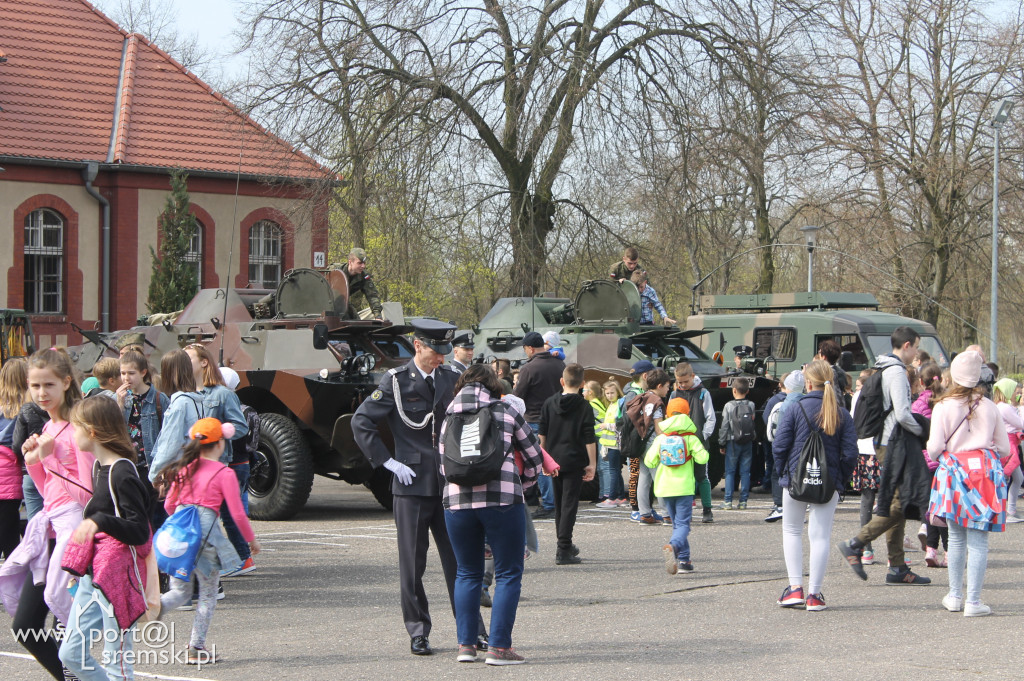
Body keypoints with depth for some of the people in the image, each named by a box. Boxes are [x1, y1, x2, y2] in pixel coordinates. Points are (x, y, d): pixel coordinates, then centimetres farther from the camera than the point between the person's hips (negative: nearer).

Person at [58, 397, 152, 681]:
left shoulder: (122, 474, -19)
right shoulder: (99, 467, 9)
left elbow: (140, 532, -24)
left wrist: (100, 521, -36)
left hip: (118, 577, -9)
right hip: (93, 573, 9)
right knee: (71, 653, 8)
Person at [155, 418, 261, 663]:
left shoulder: (184, 469, 11)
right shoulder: (224, 473, -4)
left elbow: (169, 505, 17)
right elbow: (237, 513, -4)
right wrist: (252, 539, 11)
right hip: (205, 534, -5)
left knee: (180, 590, 15)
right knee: (208, 595, 10)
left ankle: (158, 604, -18)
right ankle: (196, 648, 9)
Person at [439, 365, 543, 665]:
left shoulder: (450, 418, 15)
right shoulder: (506, 413, 8)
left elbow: (443, 465, 17)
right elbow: (534, 457, 13)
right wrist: (522, 483, 29)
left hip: (456, 501, 3)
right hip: (502, 500, -3)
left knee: (467, 573, 15)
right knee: (508, 574, 3)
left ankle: (465, 644, 11)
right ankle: (499, 647, -3)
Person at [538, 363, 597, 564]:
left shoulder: (549, 403, 4)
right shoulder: (584, 407, -6)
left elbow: (542, 434, 8)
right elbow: (589, 439, -9)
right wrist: (592, 464, -4)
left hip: (554, 460, 4)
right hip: (574, 461, -4)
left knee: (559, 504, 16)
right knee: (569, 504, -4)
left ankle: (565, 545, 26)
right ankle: (563, 551, -10)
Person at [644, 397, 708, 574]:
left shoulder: (660, 438, 2)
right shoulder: (690, 438, -4)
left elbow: (649, 462, 2)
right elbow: (702, 458, -10)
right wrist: (703, 451, 12)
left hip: (664, 487, 3)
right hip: (684, 487, -3)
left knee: (677, 523, 15)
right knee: (683, 524, -6)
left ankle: (684, 560, 13)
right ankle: (673, 546, -37)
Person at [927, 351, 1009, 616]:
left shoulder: (943, 406, -2)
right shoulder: (989, 406, 5)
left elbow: (934, 448, -7)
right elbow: (1004, 448, 7)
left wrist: (934, 455, 16)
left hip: (955, 472, 0)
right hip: (986, 472, 0)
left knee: (956, 537, 13)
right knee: (979, 540, -1)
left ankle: (955, 596, 21)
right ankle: (973, 601, -4)